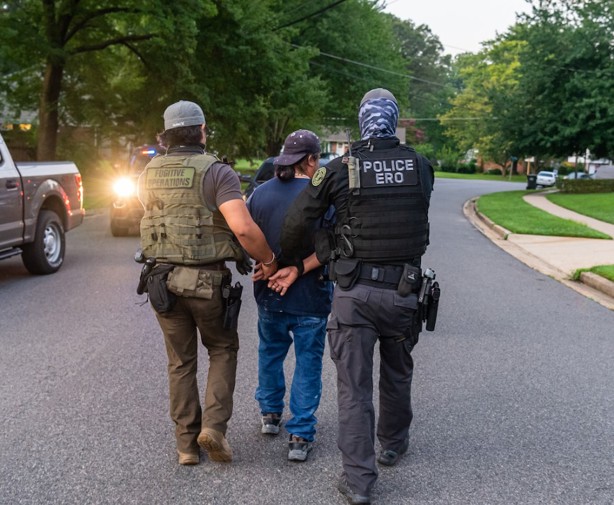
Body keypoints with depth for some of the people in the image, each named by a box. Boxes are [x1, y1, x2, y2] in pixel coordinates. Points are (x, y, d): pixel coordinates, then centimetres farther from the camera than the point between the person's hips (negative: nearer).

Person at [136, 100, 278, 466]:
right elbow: (243, 227, -23)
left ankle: (187, 443, 20)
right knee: (223, 350, 18)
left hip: (162, 277, 4)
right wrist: (268, 261, -9)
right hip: (208, 280, -4)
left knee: (180, 361, 16)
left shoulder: (150, 174, 5)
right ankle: (214, 425, 4)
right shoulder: (216, 172, -12)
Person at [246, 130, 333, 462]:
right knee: (307, 362, 7)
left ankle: (270, 413, 38)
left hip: (269, 294, 4)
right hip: (310, 297, -4)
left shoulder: (260, 193, -1)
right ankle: (300, 435, 7)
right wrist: (298, 269, -18)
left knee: (271, 351, 25)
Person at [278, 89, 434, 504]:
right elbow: (411, 222, 6)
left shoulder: (339, 169, -6)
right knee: (397, 374, 23)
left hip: (355, 291, -2)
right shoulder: (421, 167, 0)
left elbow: (297, 222, -5)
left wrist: (288, 262, 17)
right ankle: (393, 444, 42)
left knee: (354, 385, 4)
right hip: (403, 290, 2)